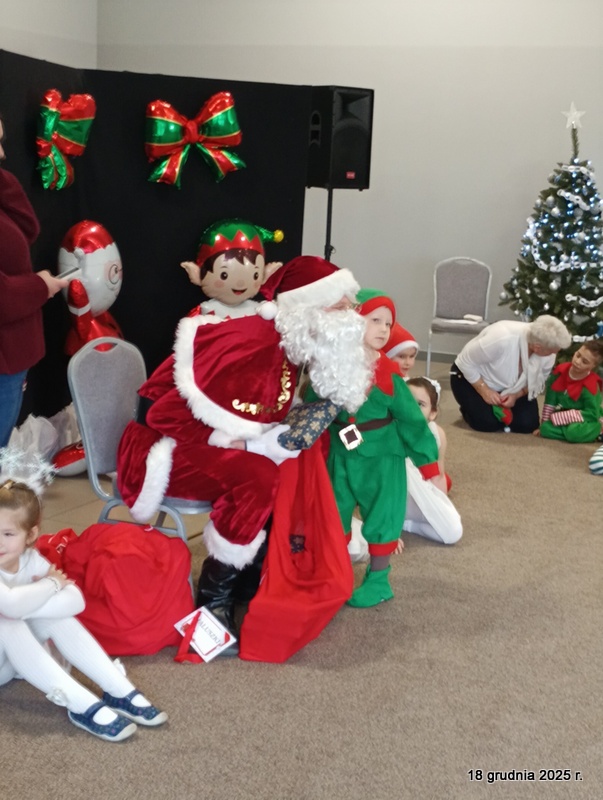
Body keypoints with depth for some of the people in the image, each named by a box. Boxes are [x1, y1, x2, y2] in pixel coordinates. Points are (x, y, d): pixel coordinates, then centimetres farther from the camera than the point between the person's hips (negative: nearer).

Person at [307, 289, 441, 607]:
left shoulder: (388, 373, -10)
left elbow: (411, 419, -7)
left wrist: (428, 460, -7)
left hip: (382, 457, -2)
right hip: (341, 456, 3)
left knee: (381, 517, 5)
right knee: (334, 517, 15)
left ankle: (378, 580, 23)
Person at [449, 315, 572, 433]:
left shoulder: (548, 356, -23)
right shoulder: (502, 338, -42)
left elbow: (539, 382, -4)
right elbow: (466, 362, -29)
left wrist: (516, 395, -21)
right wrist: (484, 390, -29)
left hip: (509, 388, 5)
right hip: (472, 378, -5)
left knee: (528, 424, -12)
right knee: (488, 423, -22)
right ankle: (469, 408, 11)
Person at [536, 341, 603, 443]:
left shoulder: (590, 386, -21)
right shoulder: (560, 371, -7)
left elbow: (592, 414, -21)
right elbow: (550, 399, 2)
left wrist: (558, 417, -23)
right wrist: (544, 422, 3)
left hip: (586, 422, -5)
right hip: (562, 418, 5)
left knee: (575, 432, -37)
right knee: (546, 428, -23)